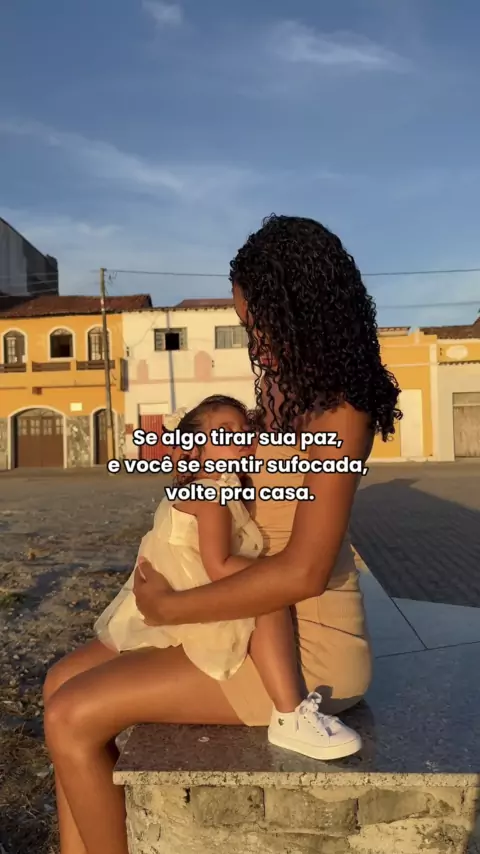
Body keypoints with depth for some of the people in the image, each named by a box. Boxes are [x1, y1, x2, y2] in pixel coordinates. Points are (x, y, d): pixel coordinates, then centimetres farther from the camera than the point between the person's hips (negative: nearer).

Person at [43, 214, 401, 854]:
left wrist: (170, 608, -15)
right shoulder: (293, 391, 9)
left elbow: (304, 571, -25)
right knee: (65, 683, 5)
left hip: (306, 646, -9)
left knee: (72, 718, -11)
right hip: (259, 623, 9)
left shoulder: (338, 408, -18)